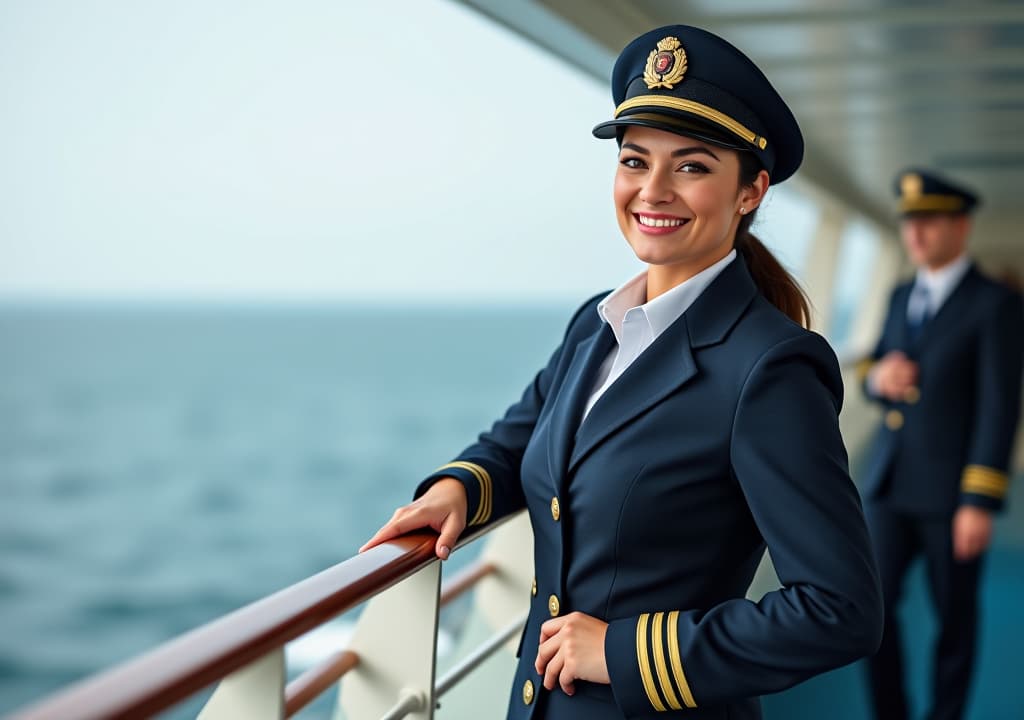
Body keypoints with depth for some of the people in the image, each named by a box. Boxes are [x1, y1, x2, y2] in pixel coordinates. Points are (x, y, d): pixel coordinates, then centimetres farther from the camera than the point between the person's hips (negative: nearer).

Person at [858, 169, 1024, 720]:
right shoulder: (902, 297, 11)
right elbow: (874, 371, 20)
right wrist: (877, 376, -7)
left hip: (951, 487, -5)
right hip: (890, 481, 5)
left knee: (954, 617, 7)